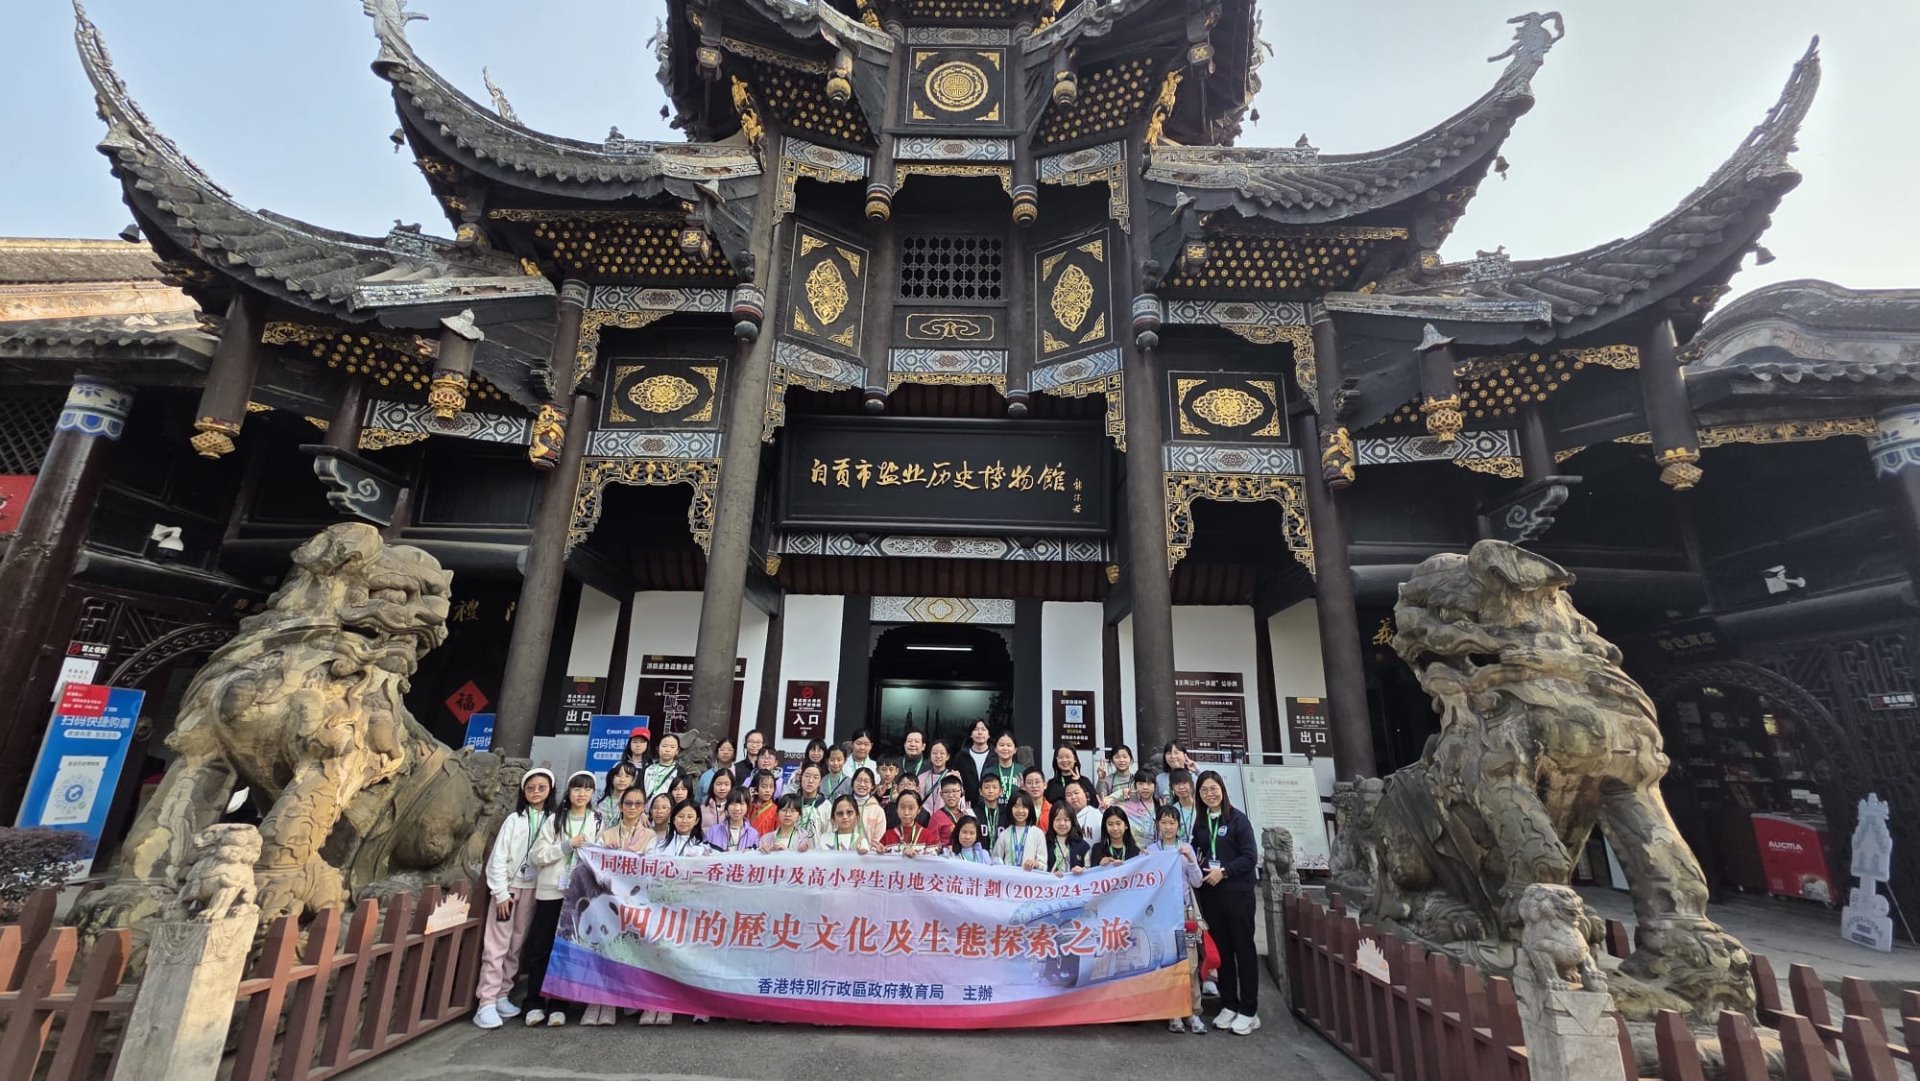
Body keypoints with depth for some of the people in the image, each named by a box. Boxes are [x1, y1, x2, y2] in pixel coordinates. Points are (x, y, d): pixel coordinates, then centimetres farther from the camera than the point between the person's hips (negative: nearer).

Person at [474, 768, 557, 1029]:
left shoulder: (554, 820, -1)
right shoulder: (514, 819, -5)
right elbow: (498, 857, -6)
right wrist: (501, 892, -9)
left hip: (534, 889, 2)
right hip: (509, 887, -2)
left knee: (517, 946, 9)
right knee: (496, 946, -1)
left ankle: (501, 996, 21)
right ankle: (486, 1003, 5)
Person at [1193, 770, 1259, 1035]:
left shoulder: (1237, 819, -7)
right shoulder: (1200, 823, 8)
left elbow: (1250, 857, -11)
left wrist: (1224, 871, -18)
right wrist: (1198, 870, -5)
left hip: (1237, 893, -5)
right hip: (1210, 894, 5)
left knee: (1243, 948, 3)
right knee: (1221, 949, 10)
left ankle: (1249, 1010, 12)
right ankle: (1229, 1005, 22)